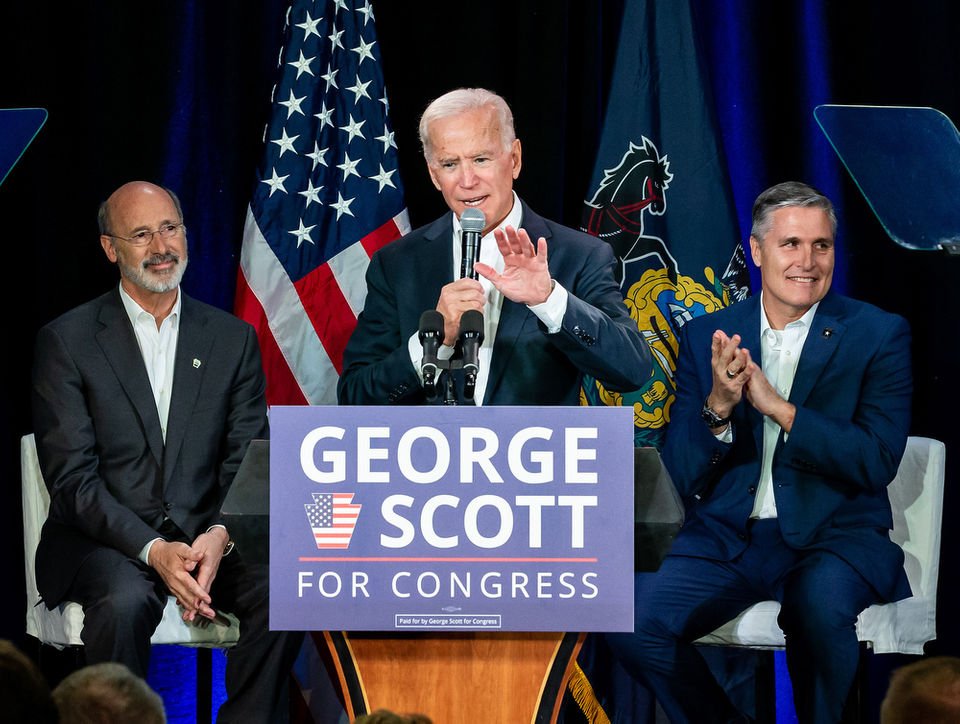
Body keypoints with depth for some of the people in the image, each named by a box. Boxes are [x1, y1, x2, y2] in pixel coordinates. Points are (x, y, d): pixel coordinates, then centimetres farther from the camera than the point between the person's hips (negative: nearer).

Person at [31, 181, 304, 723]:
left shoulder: (234, 338, 13)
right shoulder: (67, 341, 2)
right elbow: (72, 475, -5)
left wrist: (219, 535, -16)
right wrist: (153, 550, -20)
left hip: (207, 539, 3)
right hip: (107, 540, -3)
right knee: (125, 603, -36)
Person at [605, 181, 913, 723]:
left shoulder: (879, 336, 2)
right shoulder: (706, 337, 9)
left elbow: (878, 462, -9)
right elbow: (685, 478, 7)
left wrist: (778, 408, -19)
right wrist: (718, 407, -14)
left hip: (833, 537, -3)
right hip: (729, 537, 3)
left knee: (821, 605, -37)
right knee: (634, 621, -24)